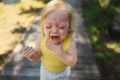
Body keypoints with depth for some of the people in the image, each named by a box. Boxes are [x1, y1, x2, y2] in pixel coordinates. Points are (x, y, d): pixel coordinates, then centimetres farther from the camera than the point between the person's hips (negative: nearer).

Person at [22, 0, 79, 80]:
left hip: (62, 73, -2)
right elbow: (37, 56, -14)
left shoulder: (69, 41, -34)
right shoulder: (42, 39, -27)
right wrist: (31, 55, -37)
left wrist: (60, 52, -45)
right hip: (45, 70, 2)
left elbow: (73, 62, -32)